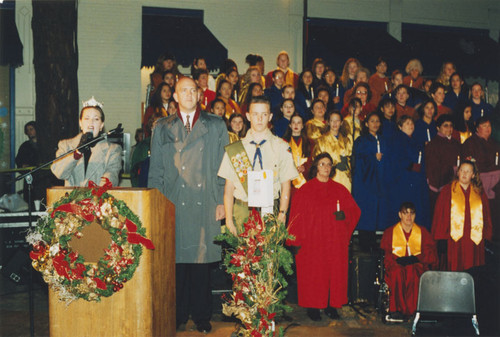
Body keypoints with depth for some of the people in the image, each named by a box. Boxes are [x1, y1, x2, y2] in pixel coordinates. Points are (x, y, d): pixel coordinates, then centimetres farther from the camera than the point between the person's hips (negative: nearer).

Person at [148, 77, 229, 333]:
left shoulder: (216, 126, 9)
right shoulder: (162, 128, 11)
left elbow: (224, 166, 7)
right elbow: (156, 170, 11)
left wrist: (221, 201, 0)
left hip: (205, 204, -1)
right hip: (173, 205, 1)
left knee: (202, 259, 3)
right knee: (175, 259, 3)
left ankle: (201, 315, 15)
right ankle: (178, 313, 17)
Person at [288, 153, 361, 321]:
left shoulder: (340, 190, 9)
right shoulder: (305, 190, 0)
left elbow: (355, 211, 12)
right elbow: (297, 217, -2)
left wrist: (344, 214, -11)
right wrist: (296, 241, -9)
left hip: (335, 242, 3)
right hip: (312, 242, -3)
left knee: (335, 273, 3)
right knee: (312, 274, -1)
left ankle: (331, 306, 15)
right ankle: (312, 307, 10)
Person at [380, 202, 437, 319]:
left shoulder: (422, 232, 19)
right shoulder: (389, 232, 17)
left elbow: (430, 254, 8)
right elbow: (385, 254, 7)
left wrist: (415, 258, -11)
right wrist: (397, 260, -13)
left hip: (416, 265, 0)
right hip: (396, 265, 0)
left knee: (412, 272, -37)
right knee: (397, 272, -37)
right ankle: (397, 308, -34)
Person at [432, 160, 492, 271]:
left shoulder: (479, 193, 12)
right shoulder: (447, 191, 4)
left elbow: (486, 217, 14)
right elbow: (439, 215, 1)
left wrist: (486, 237, 6)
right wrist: (441, 239, -6)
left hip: (474, 240, 2)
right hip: (453, 240, -2)